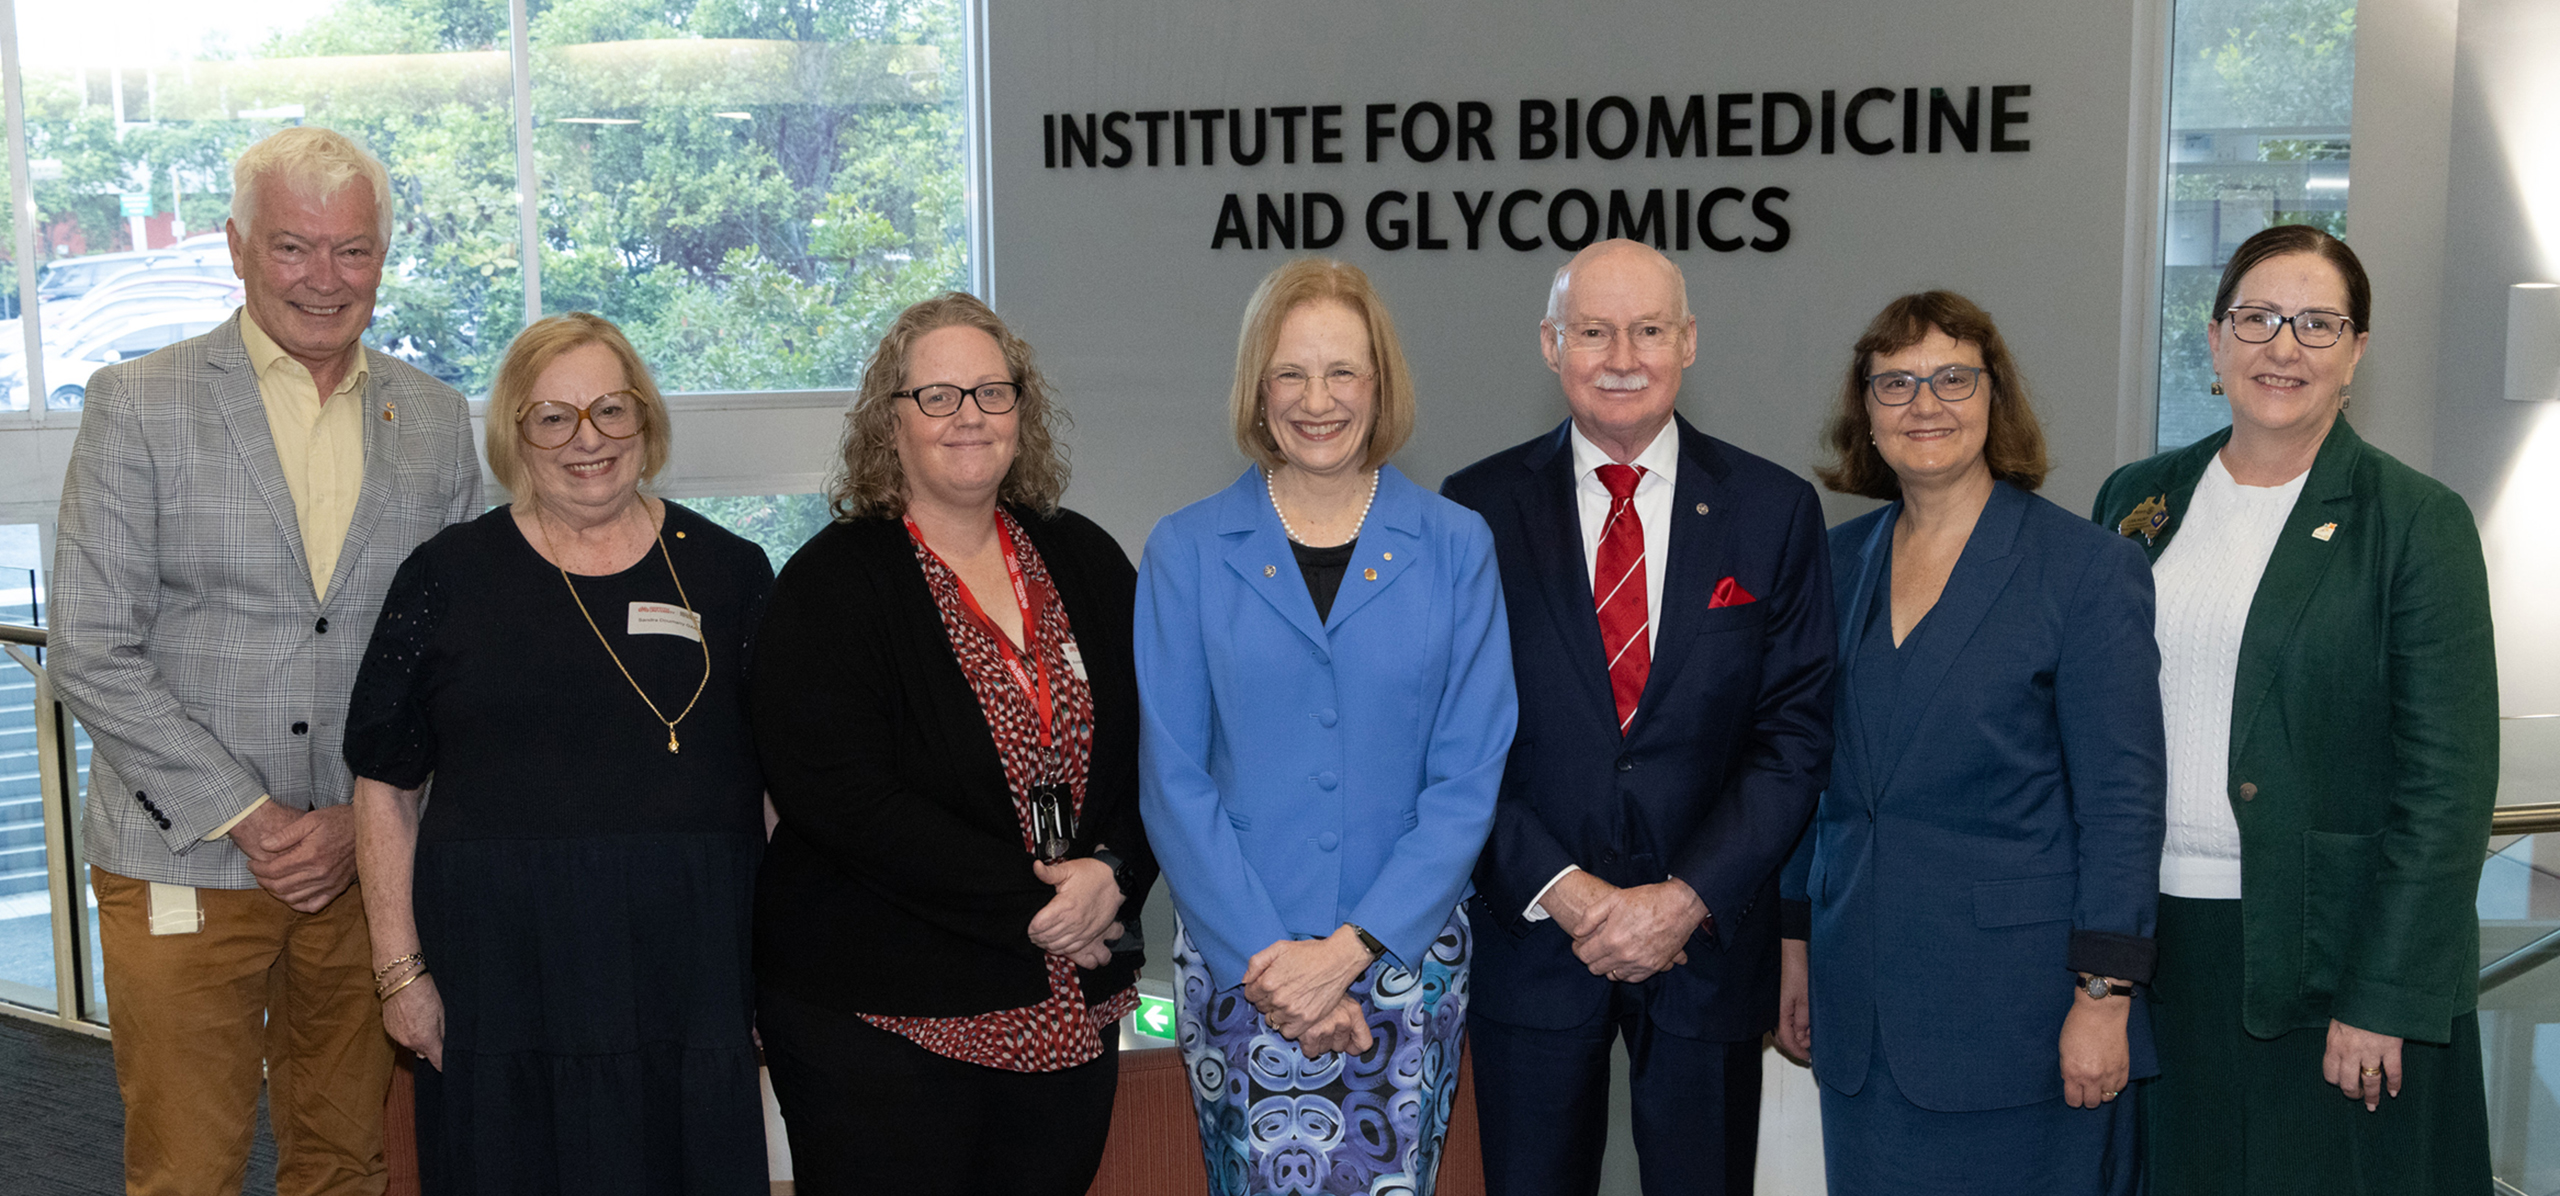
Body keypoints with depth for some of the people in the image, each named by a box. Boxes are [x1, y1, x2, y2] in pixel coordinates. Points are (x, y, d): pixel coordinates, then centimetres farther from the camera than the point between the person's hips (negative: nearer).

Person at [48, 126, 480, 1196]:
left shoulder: (436, 420, 7)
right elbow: (92, 653, -7)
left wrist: (365, 819, -4)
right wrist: (249, 816, -12)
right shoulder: (137, 404, -2)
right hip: (184, 863, -2)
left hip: (370, 859, 3)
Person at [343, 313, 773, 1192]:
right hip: (503, 982, -1)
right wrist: (400, 971, -1)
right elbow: (387, 789, 5)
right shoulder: (448, 577, 4)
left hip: (693, 984, 1)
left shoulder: (728, 573, 6)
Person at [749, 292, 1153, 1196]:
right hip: (879, 1019, -4)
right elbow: (837, 796, -16)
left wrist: (1112, 874, -11)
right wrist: (1026, 903, -18)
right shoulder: (831, 584, -6)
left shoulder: (1085, 562, 8)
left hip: (1073, 1011, 5)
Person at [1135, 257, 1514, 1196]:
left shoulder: (1454, 546, 1)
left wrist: (1349, 949, -11)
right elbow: (1172, 780, -2)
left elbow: (1469, 776, -2)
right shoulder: (1186, 552, 1)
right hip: (1239, 967, 0)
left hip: (1406, 958, 1)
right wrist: (1265, 959, -11)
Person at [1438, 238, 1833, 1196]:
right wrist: (1562, 891, -12)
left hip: (1709, 938, 1)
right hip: (1530, 936, 0)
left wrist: (1688, 899, -11)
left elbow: (1795, 733, -2)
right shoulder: (1478, 508, -1)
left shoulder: (1774, 511, 1)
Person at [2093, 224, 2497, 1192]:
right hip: (2154, 942, 4)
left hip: (2324, 960, -3)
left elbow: (2446, 784, -8)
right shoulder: (2138, 499, 8)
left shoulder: (2417, 522, -4)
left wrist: (2384, 999, -13)